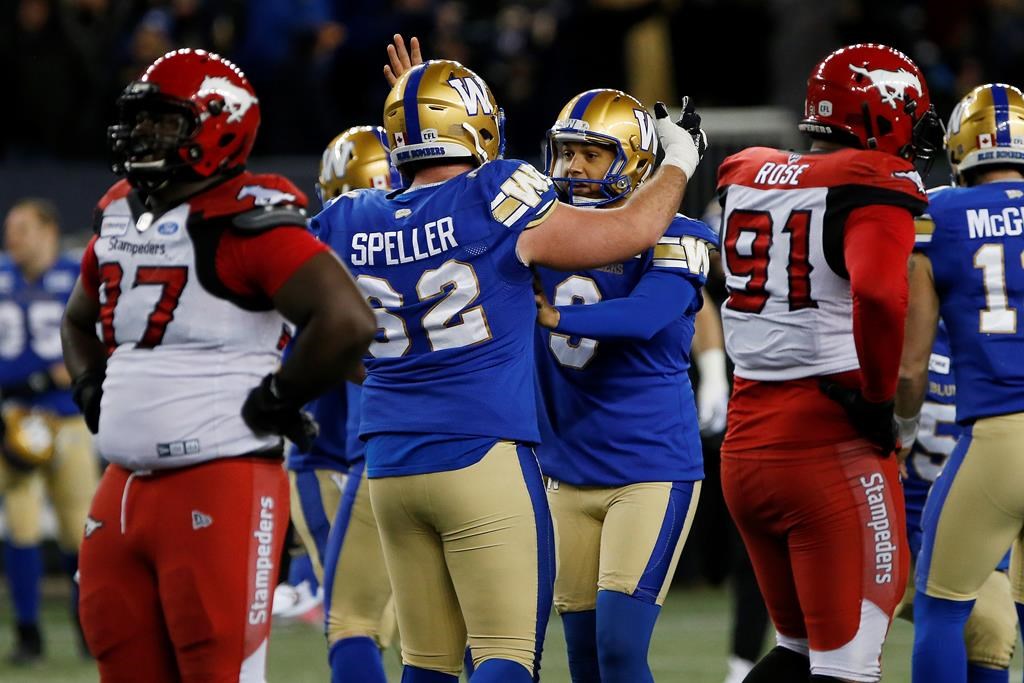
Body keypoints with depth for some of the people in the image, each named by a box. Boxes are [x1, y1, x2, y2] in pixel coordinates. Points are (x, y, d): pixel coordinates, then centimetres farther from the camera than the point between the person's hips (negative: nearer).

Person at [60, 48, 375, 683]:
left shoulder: (246, 224, -13)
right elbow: (79, 323, 35)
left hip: (222, 487, -9)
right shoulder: (120, 221, 14)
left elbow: (348, 322, -25)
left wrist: (276, 403, -15)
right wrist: (92, 389, 16)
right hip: (125, 486, 9)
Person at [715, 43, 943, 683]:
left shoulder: (746, 177, 11)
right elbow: (879, 292, -29)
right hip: (832, 449, -7)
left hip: (744, 446, 7)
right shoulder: (874, 187, -11)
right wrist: (879, 397, -15)